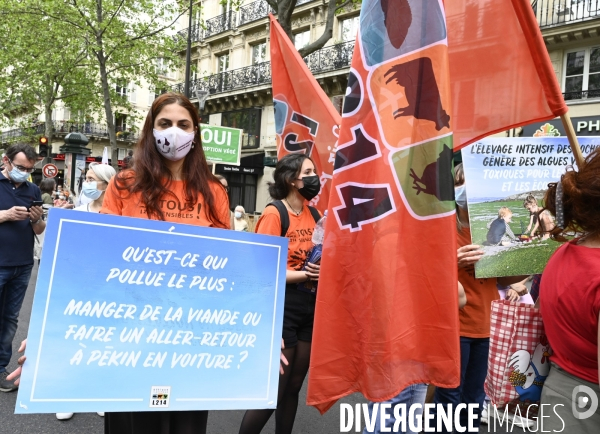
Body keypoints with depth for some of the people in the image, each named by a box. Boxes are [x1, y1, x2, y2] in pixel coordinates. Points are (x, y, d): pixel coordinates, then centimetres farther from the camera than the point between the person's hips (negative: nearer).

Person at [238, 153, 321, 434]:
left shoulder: (313, 214, 9)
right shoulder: (274, 214, -12)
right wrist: (304, 275, -20)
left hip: (310, 306, 7)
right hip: (282, 307, -7)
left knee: (294, 387, 17)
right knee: (274, 390, 2)